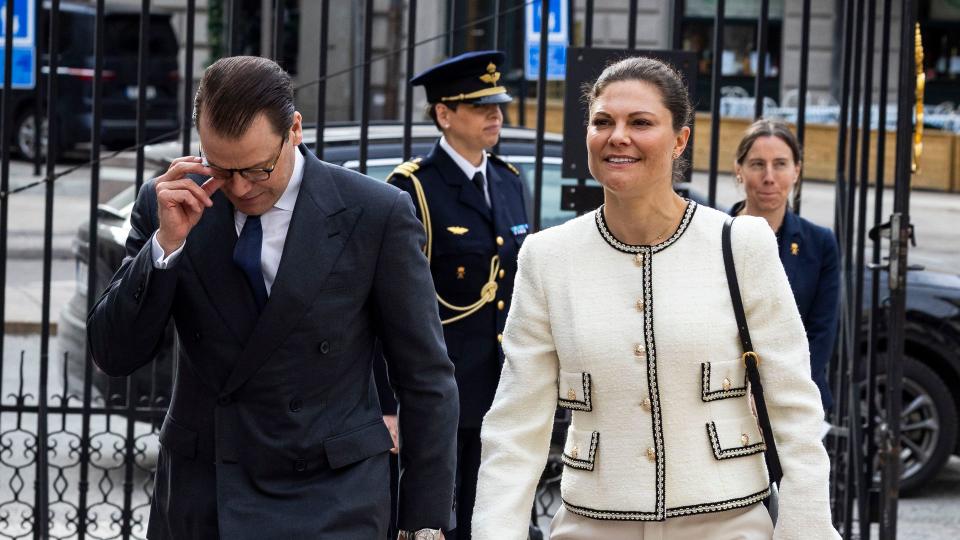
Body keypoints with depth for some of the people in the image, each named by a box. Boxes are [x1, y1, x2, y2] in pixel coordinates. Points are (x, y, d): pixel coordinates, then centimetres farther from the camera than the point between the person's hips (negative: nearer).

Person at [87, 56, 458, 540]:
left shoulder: (377, 215, -9)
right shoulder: (169, 202, -1)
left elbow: (425, 378, -3)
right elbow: (114, 355, -2)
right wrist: (166, 242, -16)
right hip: (196, 498, 3)